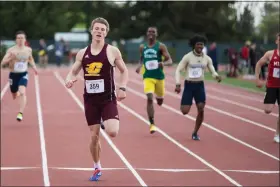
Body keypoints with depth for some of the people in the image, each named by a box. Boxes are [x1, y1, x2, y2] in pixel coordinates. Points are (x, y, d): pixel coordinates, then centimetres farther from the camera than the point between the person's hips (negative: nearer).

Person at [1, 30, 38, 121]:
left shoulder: (28, 50, 0)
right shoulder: (11, 50, -10)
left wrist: (34, 66, 9)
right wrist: (10, 58, -31)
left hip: (23, 74, 0)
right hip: (13, 75, 0)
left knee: (22, 93, -25)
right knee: (14, 96, 16)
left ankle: (21, 113, -26)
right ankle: (18, 93, 55)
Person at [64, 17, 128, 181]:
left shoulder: (112, 51, -3)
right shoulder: (82, 53, 5)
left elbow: (124, 71, 5)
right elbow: (73, 72, 13)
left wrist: (122, 88, -10)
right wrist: (69, 80, -10)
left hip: (108, 99, -2)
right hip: (90, 99, 3)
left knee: (112, 132, -20)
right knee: (94, 136, 5)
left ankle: (109, 122, 18)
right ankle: (97, 168, 24)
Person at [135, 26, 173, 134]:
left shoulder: (161, 46, -4)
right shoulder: (142, 47, 5)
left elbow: (170, 61, -8)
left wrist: (163, 63, -31)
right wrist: (140, 66, 2)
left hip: (159, 76, 0)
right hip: (147, 77, 0)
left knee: (160, 101, 14)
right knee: (149, 99, -18)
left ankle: (158, 97, 55)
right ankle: (152, 124, -13)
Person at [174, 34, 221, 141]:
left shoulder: (207, 58, 2)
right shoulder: (187, 57, -8)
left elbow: (212, 71, 5)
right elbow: (178, 70, -7)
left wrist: (216, 76, -19)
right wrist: (178, 84, -18)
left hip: (200, 85, 3)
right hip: (189, 85, -3)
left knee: (201, 110, -10)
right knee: (185, 111, -10)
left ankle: (195, 133, 7)